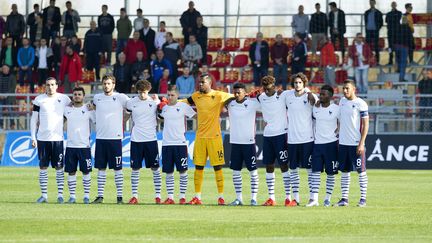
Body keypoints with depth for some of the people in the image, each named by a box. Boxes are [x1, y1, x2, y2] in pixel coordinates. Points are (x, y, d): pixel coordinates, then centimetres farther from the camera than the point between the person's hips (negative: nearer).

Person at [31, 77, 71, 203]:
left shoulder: (64, 99, 3)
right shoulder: (39, 99, 4)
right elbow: (34, 119, 7)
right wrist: (33, 137, 2)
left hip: (58, 138, -1)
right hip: (42, 138, 1)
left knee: (59, 167, -1)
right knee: (43, 167, 3)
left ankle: (60, 194, 5)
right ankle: (44, 195, 8)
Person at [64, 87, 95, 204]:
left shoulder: (88, 110, 0)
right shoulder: (67, 109, 8)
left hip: (84, 146, -2)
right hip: (70, 145, 2)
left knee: (86, 171, 0)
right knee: (71, 172, 3)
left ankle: (87, 196, 7)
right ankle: (72, 196, 9)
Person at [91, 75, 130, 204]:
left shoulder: (121, 98, -3)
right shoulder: (97, 97, 7)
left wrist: (122, 120, 4)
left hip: (115, 138, -3)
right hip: (100, 137, 3)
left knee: (117, 168, 0)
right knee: (101, 168, 6)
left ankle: (120, 196, 3)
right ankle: (100, 196, 10)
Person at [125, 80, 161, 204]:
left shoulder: (155, 102, 0)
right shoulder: (131, 103, 1)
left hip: (151, 139, -1)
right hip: (136, 140, 1)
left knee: (155, 168, 1)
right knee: (135, 168, 3)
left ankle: (158, 195, 8)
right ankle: (134, 196, 9)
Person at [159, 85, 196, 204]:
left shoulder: (183, 106, -1)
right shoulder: (164, 108, 9)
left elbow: (196, 116, 3)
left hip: (180, 143, -3)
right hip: (166, 143, 3)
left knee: (182, 171, -2)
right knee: (168, 172, 4)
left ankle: (182, 196, 4)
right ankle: (170, 197, 9)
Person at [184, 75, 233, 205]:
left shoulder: (219, 96, -4)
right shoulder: (196, 96, 9)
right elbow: (185, 102, 24)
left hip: (214, 136, -4)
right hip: (200, 136, 4)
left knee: (217, 167, -2)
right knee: (198, 166, 5)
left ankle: (221, 197, 4)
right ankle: (197, 197, 10)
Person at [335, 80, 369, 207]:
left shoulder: (360, 104, -8)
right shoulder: (342, 101, 11)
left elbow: (365, 124, -10)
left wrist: (361, 143, -16)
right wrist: (338, 138, 15)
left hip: (356, 143, -6)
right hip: (343, 143, 6)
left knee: (361, 171, 0)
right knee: (344, 171, 8)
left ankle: (363, 198, 4)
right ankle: (344, 199, 12)